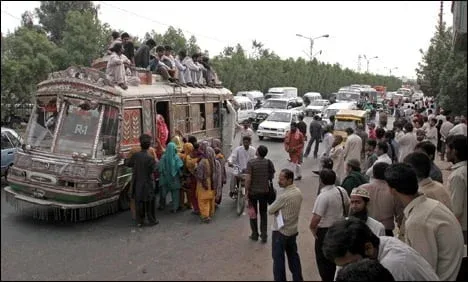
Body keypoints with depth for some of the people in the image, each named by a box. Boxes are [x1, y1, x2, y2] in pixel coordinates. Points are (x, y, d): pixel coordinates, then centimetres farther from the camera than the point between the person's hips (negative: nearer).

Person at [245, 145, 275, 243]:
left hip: (253, 192, -2)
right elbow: (272, 177, 2)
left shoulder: (251, 163, -17)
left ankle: (255, 235, 21)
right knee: (263, 213, 15)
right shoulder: (269, 163, -6)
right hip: (265, 192, 3)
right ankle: (264, 235, 14)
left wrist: (246, 191, -9)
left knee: (253, 213, 14)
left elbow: (248, 179, -18)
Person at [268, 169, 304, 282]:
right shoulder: (298, 192, -2)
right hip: (293, 230, 8)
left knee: (278, 258, 6)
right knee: (293, 256, 21)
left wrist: (276, 209, 2)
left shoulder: (283, 196, -28)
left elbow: (270, 210, -16)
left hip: (280, 231, -8)